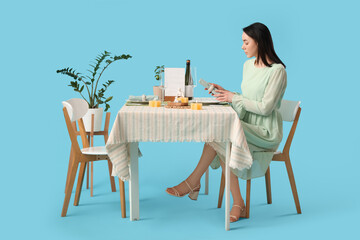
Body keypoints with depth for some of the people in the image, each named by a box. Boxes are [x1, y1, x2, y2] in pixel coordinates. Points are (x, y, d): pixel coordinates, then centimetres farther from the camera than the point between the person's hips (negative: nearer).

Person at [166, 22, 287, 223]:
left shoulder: (277, 70, -13)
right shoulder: (248, 65, 12)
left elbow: (265, 107, -18)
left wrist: (234, 97, -13)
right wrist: (225, 92, 4)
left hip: (265, 132, -7)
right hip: (248, 126, 7)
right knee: (222, 144, -23)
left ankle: (193, 182, -11)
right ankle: (238, 204, -18)